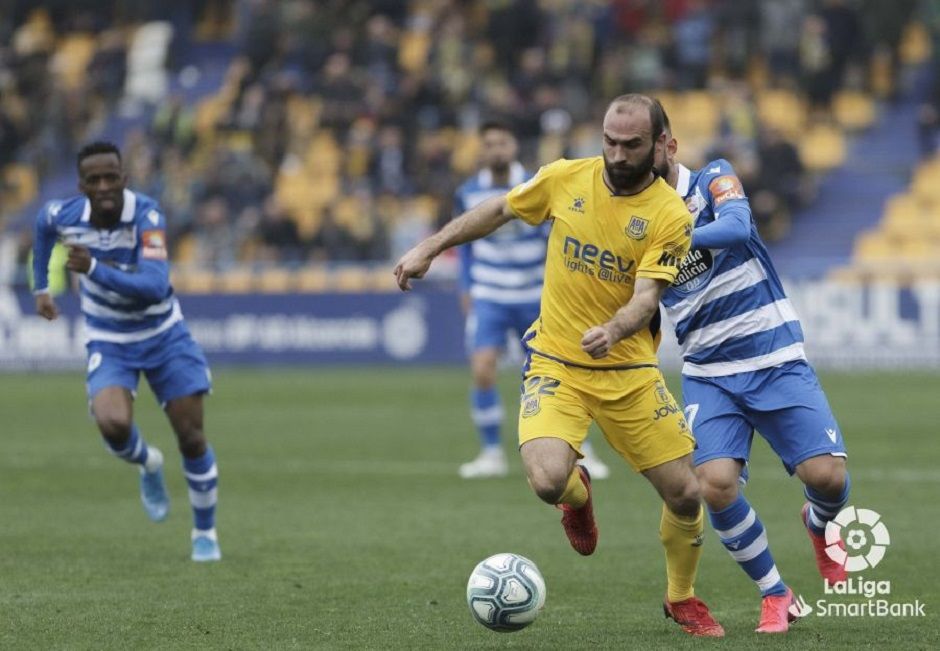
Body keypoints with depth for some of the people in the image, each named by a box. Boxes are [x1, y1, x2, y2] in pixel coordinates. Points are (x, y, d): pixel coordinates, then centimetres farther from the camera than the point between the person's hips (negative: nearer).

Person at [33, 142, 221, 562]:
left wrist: (94, 269, -49)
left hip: (163, 337, -1)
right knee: (113, 425, -26)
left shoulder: (146, 216, -27)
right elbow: (43, 224, 12)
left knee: (191, 438, -1)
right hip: (109, 344, 1)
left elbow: (155, 287, -40)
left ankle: (205, 532, 23)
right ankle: (148, 465, 11)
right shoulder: (62, 215, -16)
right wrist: (42, 287, 16)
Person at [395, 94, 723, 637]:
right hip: (556, 365, 0)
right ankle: (578, 494, 17)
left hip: (629, 370, 0)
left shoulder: (670, 216, -11)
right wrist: (429, 248, 9)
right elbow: (498, 211, 12)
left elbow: (646, 297, -21)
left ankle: (682, 598, 29)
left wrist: (613, 330, -42)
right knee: (548, 481, -24)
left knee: (685, 494, -1)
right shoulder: (566, 179, -4)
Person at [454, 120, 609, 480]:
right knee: (482, 370, -16)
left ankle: (581, 452, 16)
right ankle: (492, 454, -3)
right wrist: (466, 287, 6)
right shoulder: (468, 193, -2)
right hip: (488, 299, 1)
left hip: (534, 298, -1)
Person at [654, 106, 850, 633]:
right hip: (710, 375, 2)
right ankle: (775, 596, 1)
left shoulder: (714, 179, -4)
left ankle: (820, 525, 25)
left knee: (828, 476, -14)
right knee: (716, 484, -21)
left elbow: (736, 227, -26)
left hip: (777, 362, -2)